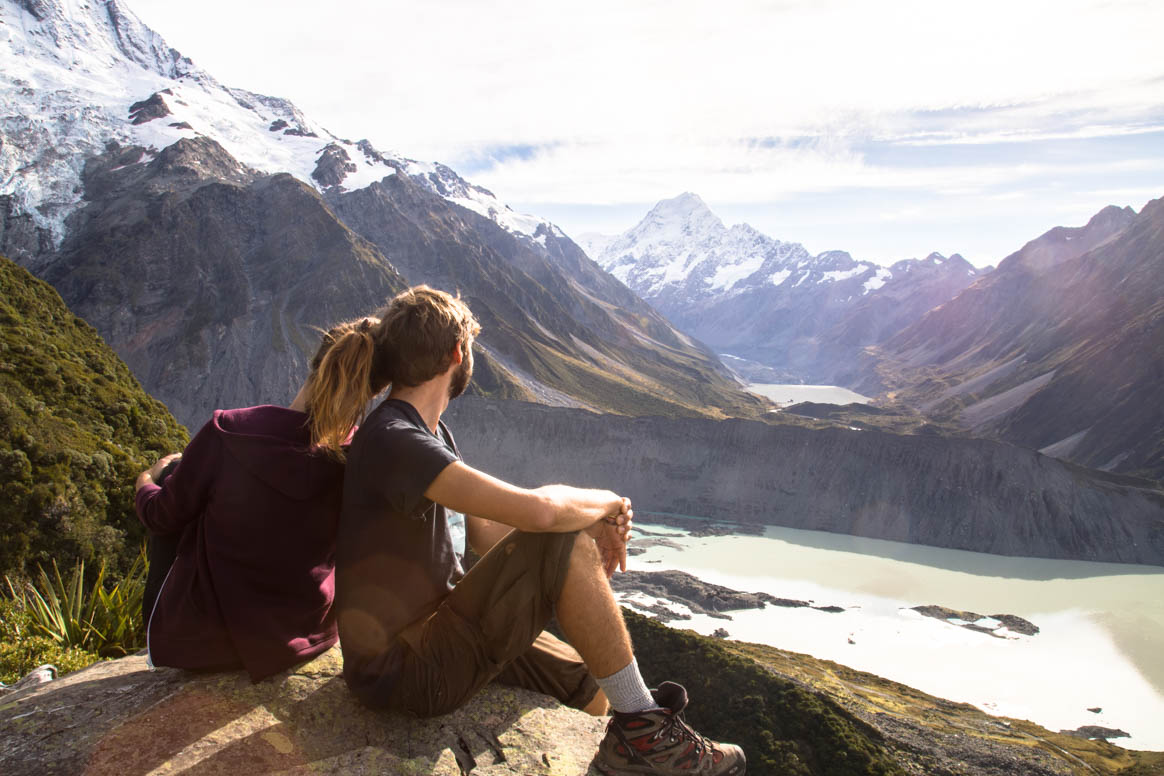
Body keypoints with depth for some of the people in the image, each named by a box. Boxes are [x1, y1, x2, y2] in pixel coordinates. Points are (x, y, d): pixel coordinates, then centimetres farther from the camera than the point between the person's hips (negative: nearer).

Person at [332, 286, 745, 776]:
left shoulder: (434, 435, 10)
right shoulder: (391, 440, -23)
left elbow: (487, 533, 9)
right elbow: (536, 510, -34)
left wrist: (594, 521, -7)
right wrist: (605, 502, -12)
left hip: (436, 631, 10)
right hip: (404, 674, -10)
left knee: (594, 694, 12)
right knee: (565, 545, -21)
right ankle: (643, 730, -10)